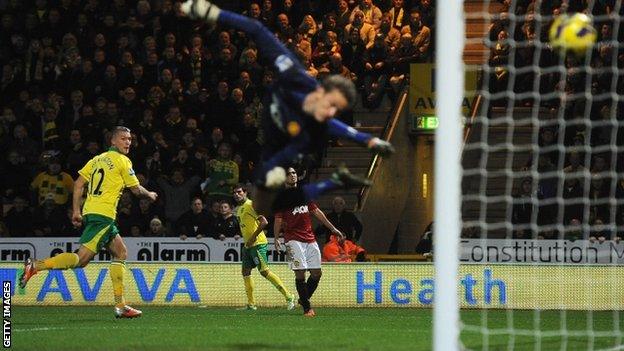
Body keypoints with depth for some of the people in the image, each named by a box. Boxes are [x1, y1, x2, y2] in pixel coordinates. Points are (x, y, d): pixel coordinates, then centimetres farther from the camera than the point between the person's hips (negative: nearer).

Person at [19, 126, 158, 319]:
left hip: (90, 211, 9)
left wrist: (76, 211, 16)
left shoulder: (98, 159, 19)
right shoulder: (122, 161, -2)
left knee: (120, 253, 15)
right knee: (82, 258, -15)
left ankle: (120, 305, 10)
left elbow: (78, 183, 14)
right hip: (103, 214, -9)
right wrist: (150, 194, 24)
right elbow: (136, 189, 3)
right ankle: (36, 266, -20)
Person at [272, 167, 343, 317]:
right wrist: (276, 238, -11)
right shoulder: (282, 197, 3)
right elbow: (278, 219, 1)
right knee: (300, 273, -13)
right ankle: (307, 307, -8)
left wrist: (332, 228, 19)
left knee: (316, 273, 3)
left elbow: (317, 212, 21)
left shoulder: (304, 193, 16)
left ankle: (303, 299, 22)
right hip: (294, 240, -5)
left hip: (310, 239, 5)